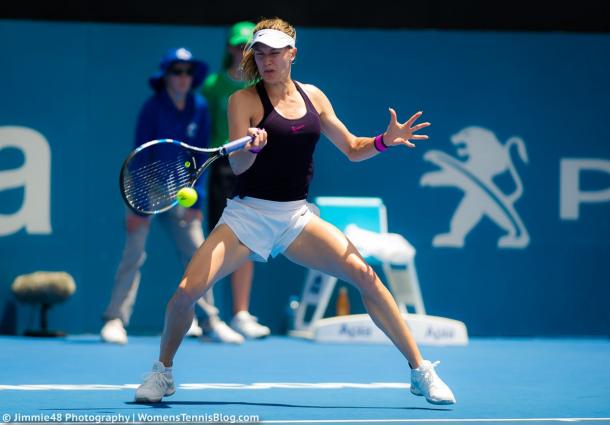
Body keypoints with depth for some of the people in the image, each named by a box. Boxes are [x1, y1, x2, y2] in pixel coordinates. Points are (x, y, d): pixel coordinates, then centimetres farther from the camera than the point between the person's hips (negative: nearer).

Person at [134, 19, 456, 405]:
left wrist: (386, 141, -5)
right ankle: (163, 373, 8)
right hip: (248, 214, -2)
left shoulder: (313, 96, 7)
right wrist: (253, 145, -35)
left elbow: (352, 148, 15)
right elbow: (237, 165, -12)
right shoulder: (244, 100, -5)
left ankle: (421, 372, -5)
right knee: (186, 291, -19)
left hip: (297, 217, 3)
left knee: (365, 275, -15)